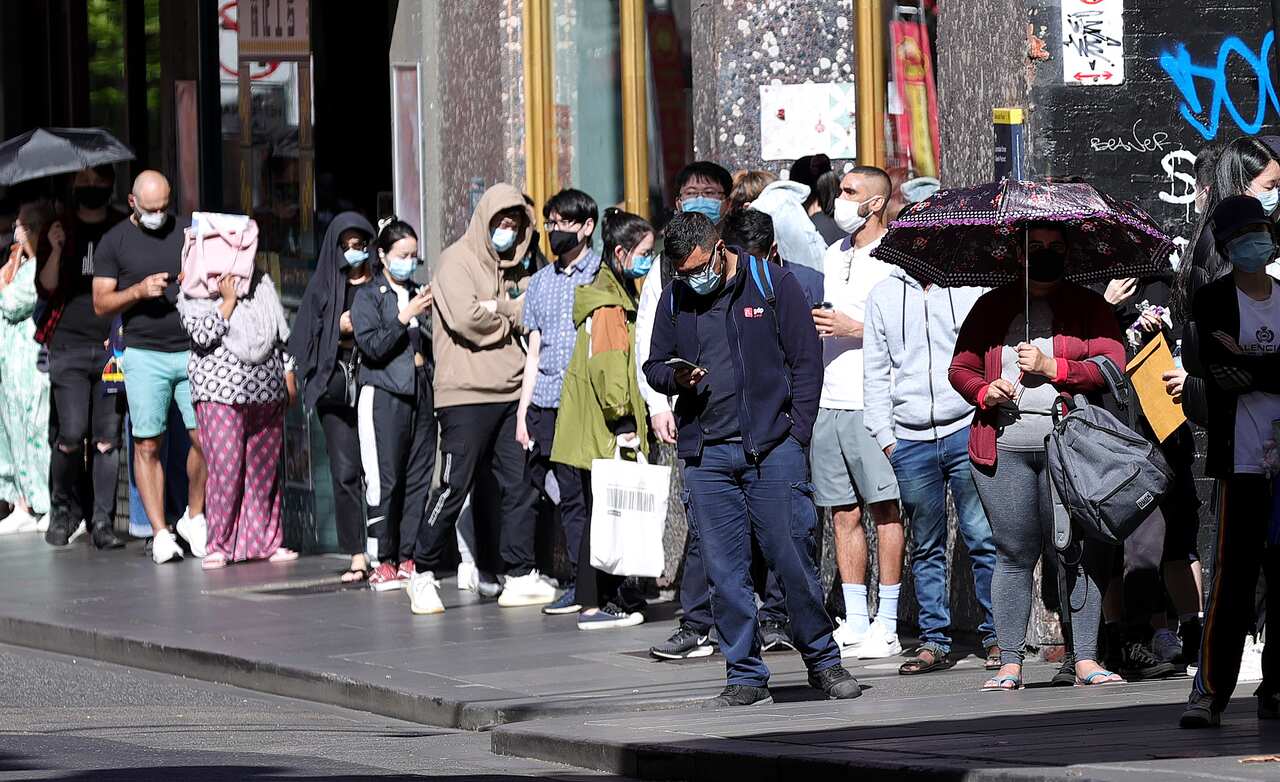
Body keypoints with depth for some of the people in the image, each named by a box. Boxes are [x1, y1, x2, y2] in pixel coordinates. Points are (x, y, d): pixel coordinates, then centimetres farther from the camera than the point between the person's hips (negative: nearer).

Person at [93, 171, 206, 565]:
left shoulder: (188, 230, 11)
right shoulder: (115, 242, 5)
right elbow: (101, 303, 3)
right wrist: (139, 291, -13)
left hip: (193, 350, 1)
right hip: (145, 354, -1)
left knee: (205, 437, -5)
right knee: (147, 445, -3)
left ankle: (194, 517, 14)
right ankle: (161, 533, 2)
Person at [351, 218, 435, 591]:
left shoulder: (419, 294, 16)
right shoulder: (368, 296, 2)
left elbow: (434, 344, 16)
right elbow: (372, 346, -10)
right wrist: (405, 317, -16)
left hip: (422, 391, 5)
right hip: (385, 395, -5)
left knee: (420, 477, 1)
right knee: (387, 480, -8)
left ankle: (407, 558, 5)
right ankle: (384, 563, -5)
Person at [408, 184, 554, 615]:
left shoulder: (515, 271, 18)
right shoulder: (458, 261, -4)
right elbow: (465, 317, -18)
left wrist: (495, 309, -10)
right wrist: (507, 322, -2)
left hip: (511, 393, 7)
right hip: (466, 394, -7)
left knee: (520, 484, 4)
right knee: (455, 486, -5)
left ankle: (521, 578, 9)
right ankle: (423, 575, 6)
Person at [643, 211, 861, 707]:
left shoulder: (772, 283, 2)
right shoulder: (675, 300, 13)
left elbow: (806, 361, 2)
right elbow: (654, 365, 21)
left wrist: (795, 434, -5)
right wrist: (676, 377, -3)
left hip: (772, 447, -3)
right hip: (706, 456, 3)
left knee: (792, 559, -3)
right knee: (725, 572, 1)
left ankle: (822, 660, 11)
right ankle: (745, 676, 8)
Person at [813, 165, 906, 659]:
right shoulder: (833, 256, 18)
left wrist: (854, 328, -15)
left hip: (873, 405, -7)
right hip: (828, 404, 7)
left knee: (885, 511, -5)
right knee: (844, 514, 7)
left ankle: (886, 627, -4)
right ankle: (854, 624, 11)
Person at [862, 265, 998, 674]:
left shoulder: (973, 285, 6)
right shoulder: (883, 296, 13)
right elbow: (875, 373, 15)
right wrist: (884, 436, 7)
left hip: (968, 430, -3)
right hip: (910, 440, 3)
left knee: (983, 539, -4)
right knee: (926, 547, 6)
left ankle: (996, 636, 2)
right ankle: (935, 640, 10)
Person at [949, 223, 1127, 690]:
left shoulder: (1089, 307, 11)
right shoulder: (991, 307, 17)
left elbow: (1113, 365, -1)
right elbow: (960, 367, 16)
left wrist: (1053, 367, -10)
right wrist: (983, 391, -4)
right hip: (1004, 445, 1)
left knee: (1079, 553, -4)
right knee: (1014, 554, 0)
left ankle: (1085, 659, 0)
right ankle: (1010, 664, 3)